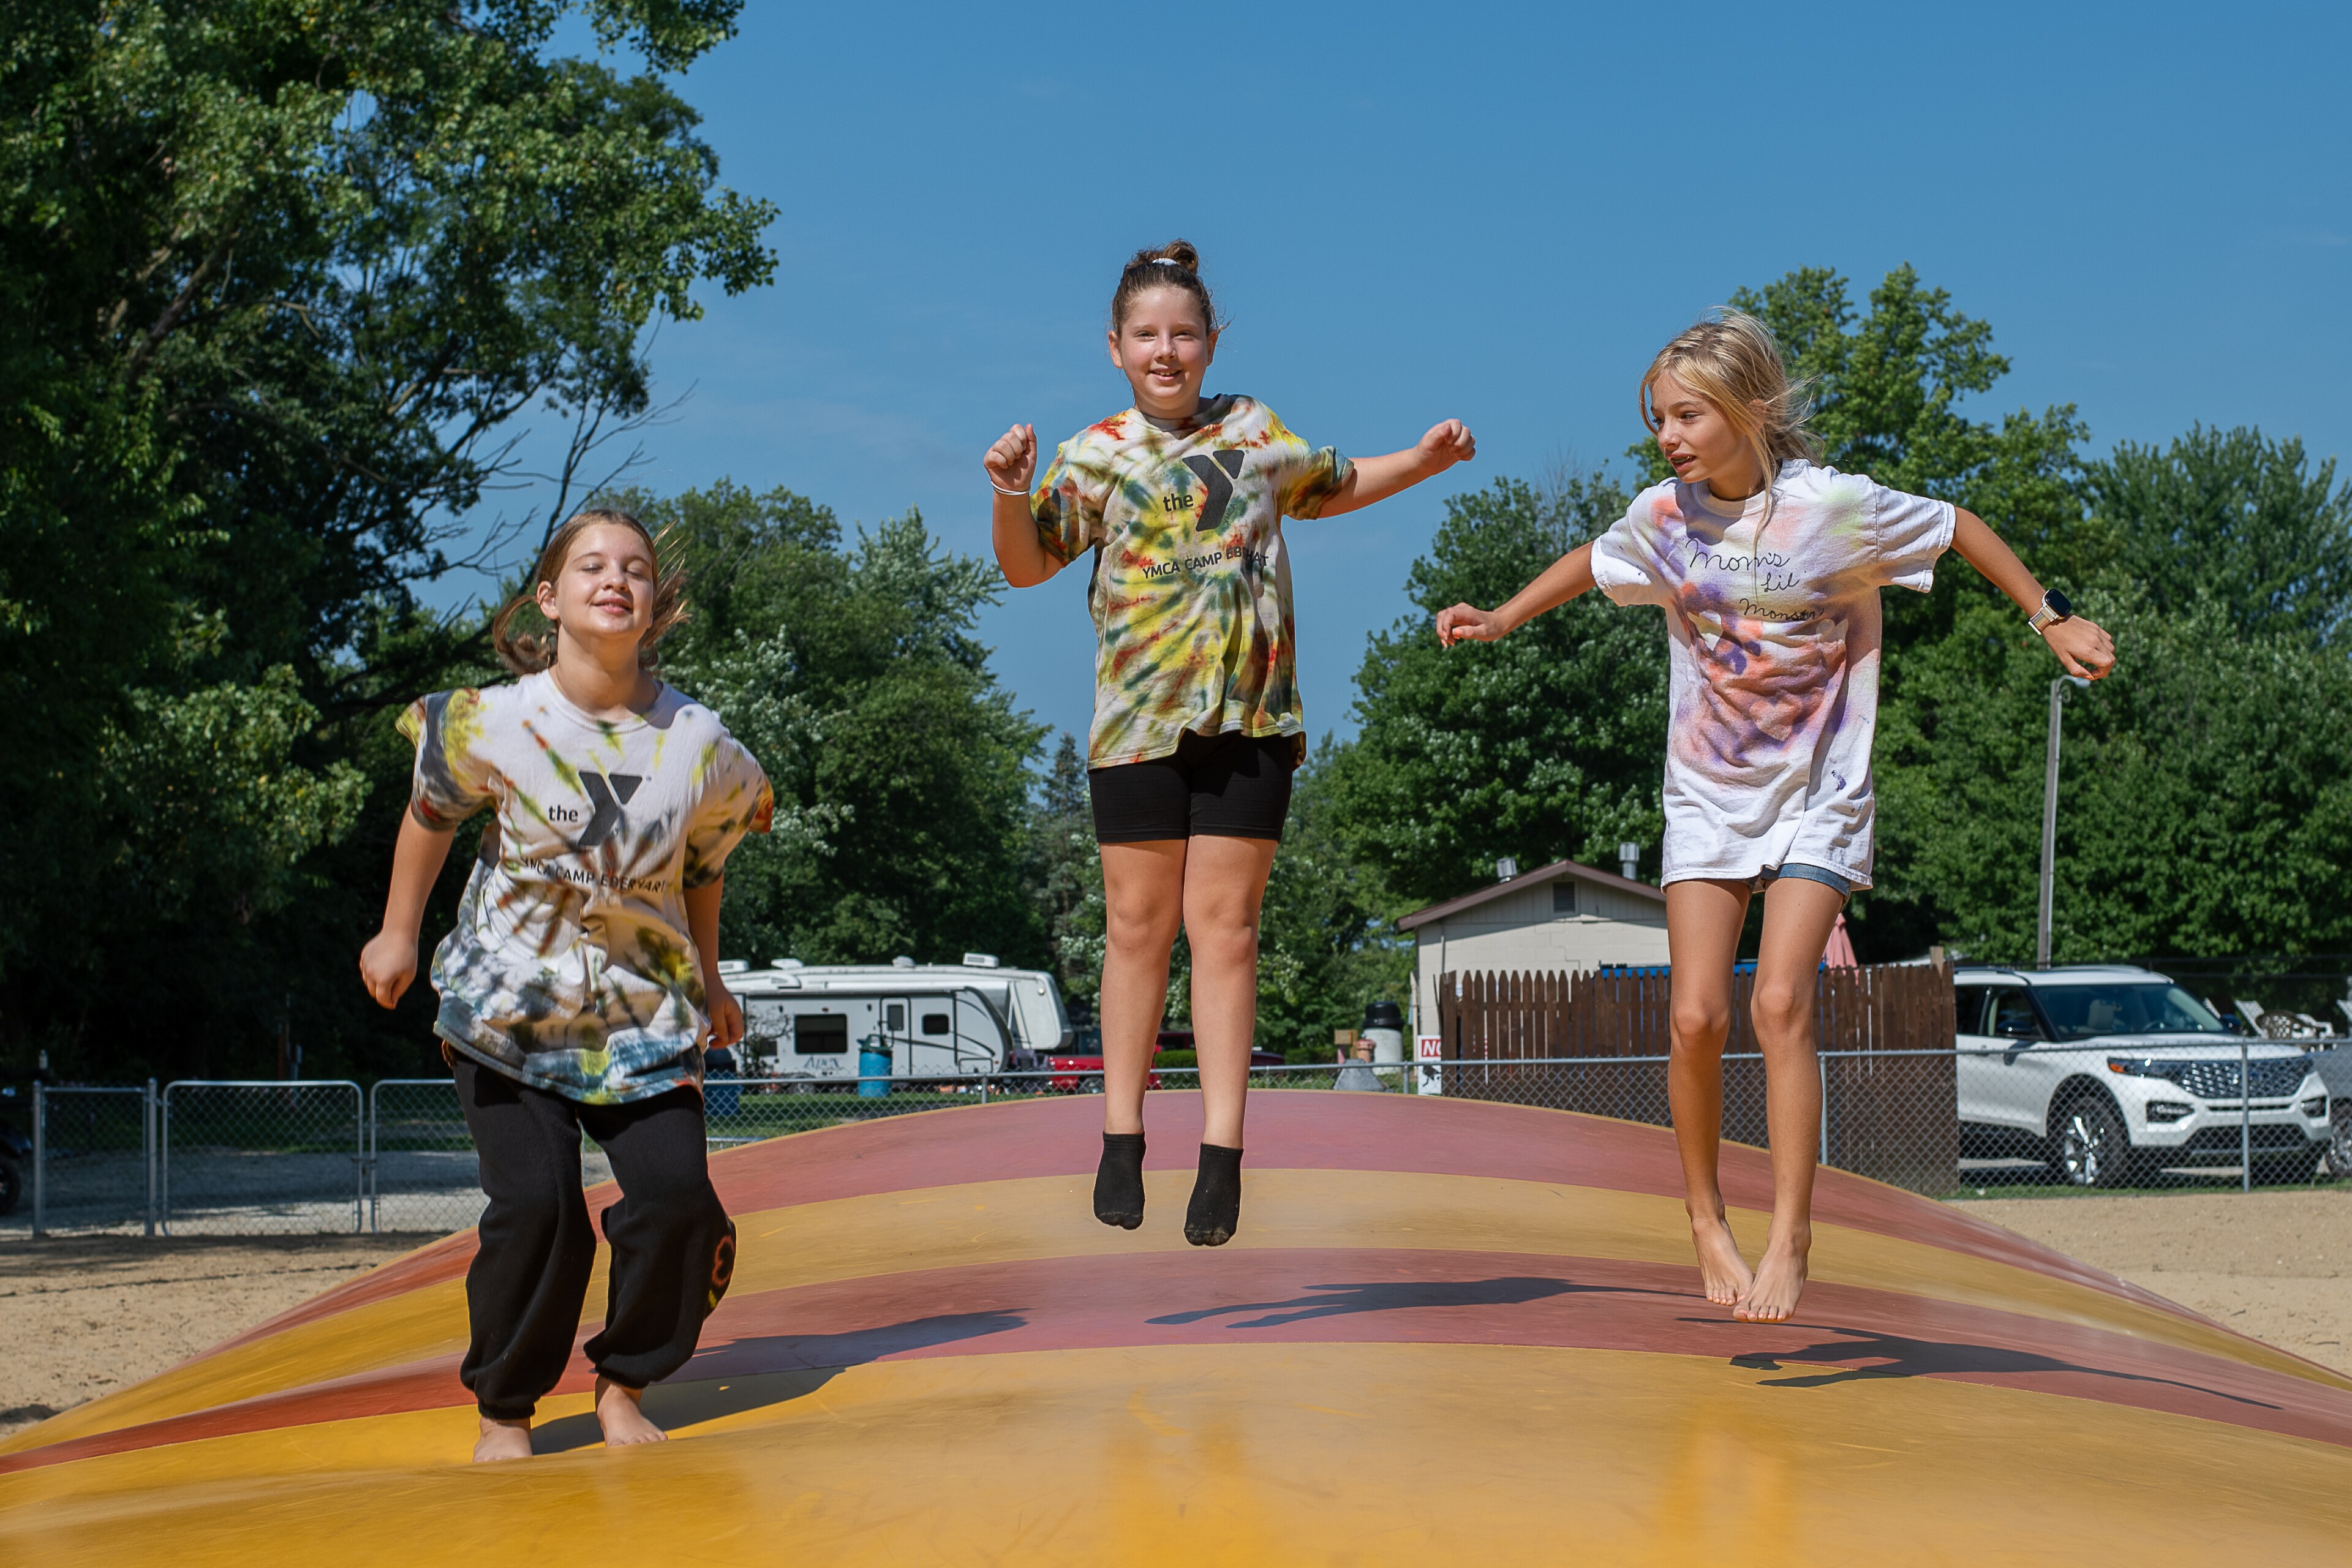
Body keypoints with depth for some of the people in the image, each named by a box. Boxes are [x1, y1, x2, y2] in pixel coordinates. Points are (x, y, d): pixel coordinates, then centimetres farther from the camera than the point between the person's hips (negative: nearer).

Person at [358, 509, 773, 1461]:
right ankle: (503, 1409, 7)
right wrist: (397, 935, 13)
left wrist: (706, 985, 20)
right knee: (535, 1207, -14)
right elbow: (431, 815, 8)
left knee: (677, 1196, -13)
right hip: (507, 1000, -2)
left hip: (642, 1013, 2)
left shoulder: (698, 744, -6)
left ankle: (624, 1387, 11)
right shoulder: (493, 722, -11)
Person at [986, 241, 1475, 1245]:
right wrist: (1009, 492, -23)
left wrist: (1425, 460, 19)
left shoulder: (1252, 429, 12)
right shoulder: (1096, 457, 2)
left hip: (1252, 715, 2)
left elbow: (1329, 488, 31)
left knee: (1224, 924, -1)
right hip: (1141, 718, -1)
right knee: (1140, 923, 3)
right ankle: (1122, 1139, 13)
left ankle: (1222, 1153, -1)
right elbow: (1026, 567, -5)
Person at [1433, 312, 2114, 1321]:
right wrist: (1502, 619, 12)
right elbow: (1593, 563, 19)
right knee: (1695, 1017, -6)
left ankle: (1788, 1241, -8)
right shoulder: (1663, 516, -4)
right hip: (1706, 795, 3)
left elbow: (1959, 529, 0)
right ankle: (1704, 1217, 15)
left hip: (1817, 795, -3)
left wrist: (2051, 620, 2)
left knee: (1779, 1004, -17)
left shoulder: (1834, 507, -15)